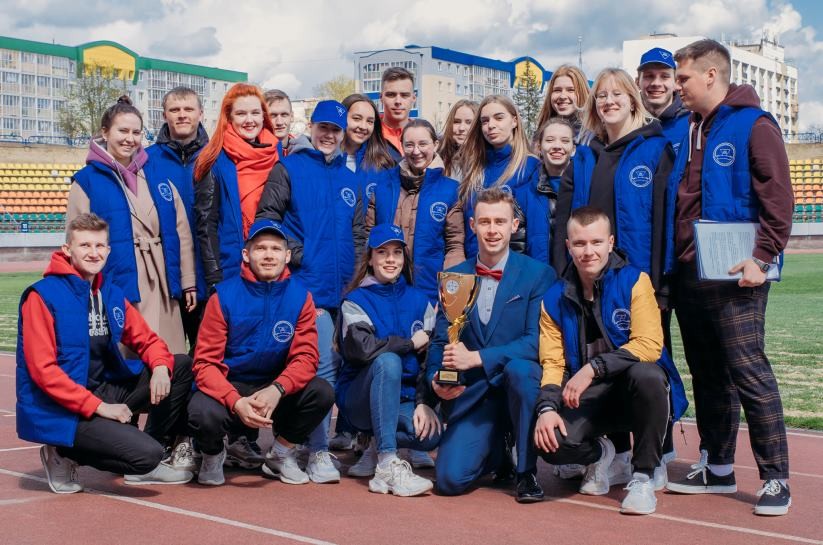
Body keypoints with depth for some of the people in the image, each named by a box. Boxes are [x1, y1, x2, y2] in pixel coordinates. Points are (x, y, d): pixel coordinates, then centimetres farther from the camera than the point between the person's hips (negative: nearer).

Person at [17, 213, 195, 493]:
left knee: (182, 365, 3)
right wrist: (99, 407, -21)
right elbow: (43, 370, -18)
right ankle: (65, 454, 1)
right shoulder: (42, 296, -13)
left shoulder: (113, 294, 8)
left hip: (105, 390, 8)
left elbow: (147, 340, 15)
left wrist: (160, 367, -9)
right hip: (61, 410, -8)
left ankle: (145, 460, 7)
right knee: (147, 454, -23)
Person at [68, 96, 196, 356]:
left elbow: (181, 232, 12)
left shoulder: (157, 175, 12)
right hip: (118, 288, -3)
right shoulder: (87, 181, 1)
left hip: (162, 285, 4)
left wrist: (188, 282, 8)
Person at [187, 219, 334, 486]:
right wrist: (236, 402, -31)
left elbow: (306, 356, -8)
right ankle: (213, 455, 6)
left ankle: (282, 454, 5)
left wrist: (277, 390, -28)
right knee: (203, 413, -34)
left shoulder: (300, 296, -5)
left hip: (276, 389, 3)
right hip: (229, 388, -2)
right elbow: (206, 362, -14)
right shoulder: (224, 296, -11)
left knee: (322, 392, -24)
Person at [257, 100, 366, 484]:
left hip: (343, 290, 6)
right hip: (308, 288, -6)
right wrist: (297, 255, -12)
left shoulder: (350, 180, 17)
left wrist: (354, 273, 9)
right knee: (323, 366, -13)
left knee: (335, 364, 10)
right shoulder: (289, 169, 2)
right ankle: (318, 452, -5)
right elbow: (267, 217, -5)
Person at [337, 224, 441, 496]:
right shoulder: (355, 301, 0)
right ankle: (387, 466, -35)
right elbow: (360, 347, -21)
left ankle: (378, 447, 6)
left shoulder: (419, 301, 11)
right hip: (360, 399, -3)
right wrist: (410, 343, -12)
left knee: (431, 434, -28)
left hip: (404, 398, 3)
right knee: (387, 360, -34)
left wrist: (424, 402, -13)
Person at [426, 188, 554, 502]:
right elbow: (440, 340, 7)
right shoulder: (454, 277, 6)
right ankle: (496, 451, 22)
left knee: (518, 368, -38)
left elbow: (536, 341, -14)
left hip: (520, 383, -2)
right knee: (450, 479, -16)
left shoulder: (538, 274, -4)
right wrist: (435, 378, -14)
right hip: (472, 393, 2)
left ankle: (527, 470, -14)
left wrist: (477, 358, -23)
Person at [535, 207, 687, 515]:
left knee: (646, 374, -38)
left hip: (635, 391, -2)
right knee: (548, 441, -26)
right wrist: (547, 407, -16)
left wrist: (594, 368, -25)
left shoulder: (634, 281, -6)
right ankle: (600, 454, 14)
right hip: (587, 398, 3)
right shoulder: (555, 299, 4)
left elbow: (649, 345, -16)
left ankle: (643, 475, -14)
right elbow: (552, 362, 1)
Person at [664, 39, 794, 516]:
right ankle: (717, 468, 23)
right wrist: (672, 263, 13)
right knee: (708, 377, 13)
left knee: (750, 374, -8)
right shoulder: (692, 132, 16)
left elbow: (778, 200, -12)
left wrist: (762, 258, -19)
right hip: (689, 275, 8)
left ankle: (776, 479, 0)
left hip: (734, 276, -8)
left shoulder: (754, 126, -6)